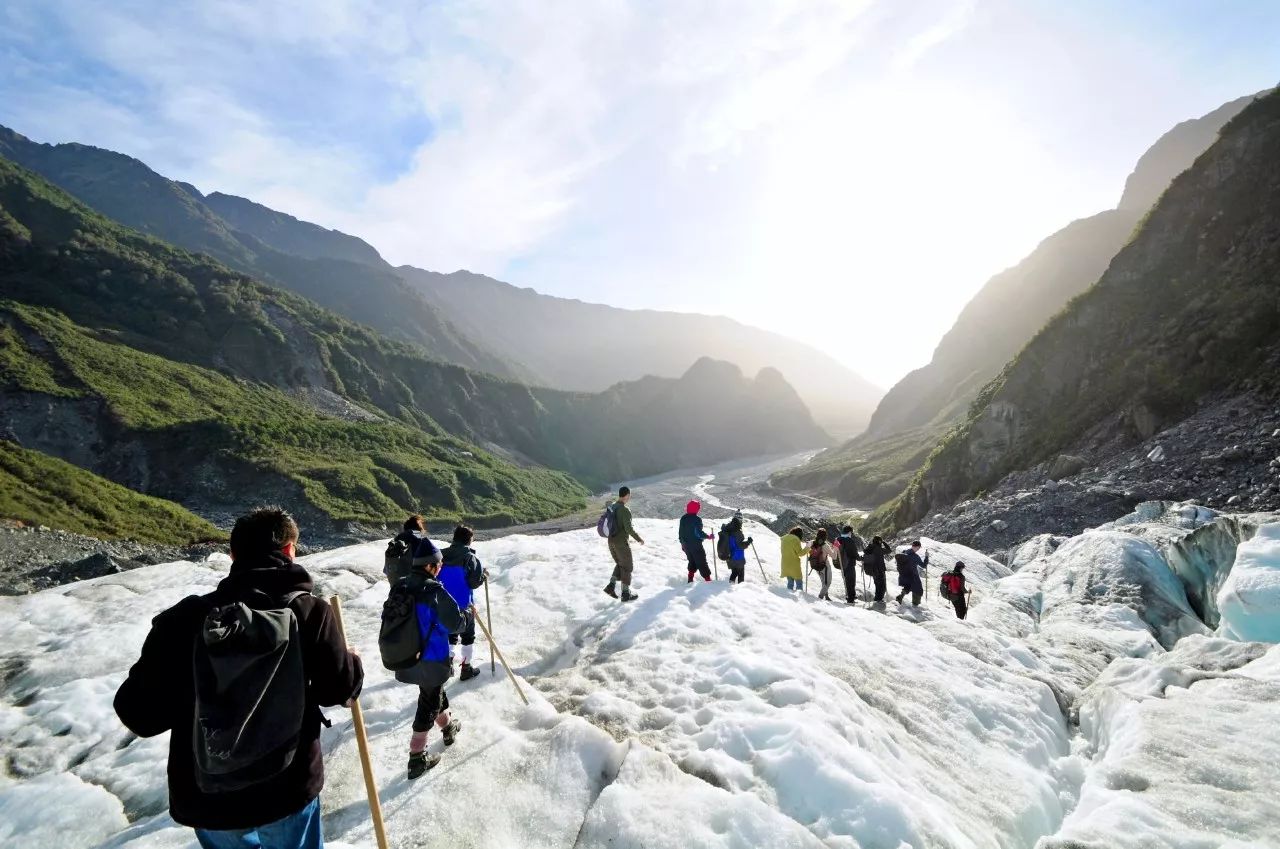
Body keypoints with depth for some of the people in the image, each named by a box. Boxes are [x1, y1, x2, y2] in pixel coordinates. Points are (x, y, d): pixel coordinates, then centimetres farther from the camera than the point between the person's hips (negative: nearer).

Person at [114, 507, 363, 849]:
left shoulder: (183, 616, -13)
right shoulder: (309, 611, -17)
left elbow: (139, 713, -9)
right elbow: (338, 687, -9)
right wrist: (352, 665, 12)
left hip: (205, 798, 2)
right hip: (288, 790, -2)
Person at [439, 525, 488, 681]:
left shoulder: (442, 555, -2)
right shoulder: (470, 557, -15)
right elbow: (474, 582, -17)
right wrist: (483, 575, 0)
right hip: (464, 605, -4)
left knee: (450, 635, 22)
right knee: (468, 636, 12)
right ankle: (466, 669, 19)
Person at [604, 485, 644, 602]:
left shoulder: (611, 507, 6)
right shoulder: (625, 510, -20)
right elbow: (629, 528, -23)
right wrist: (639, 539, -8)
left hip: (611, 541, 7)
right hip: (622, 543, -7)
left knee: (620, 565, 22)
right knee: (627, 567, 8)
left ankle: (611, 586, 11)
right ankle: (626, 594, 16)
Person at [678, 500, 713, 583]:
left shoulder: (683, 519, 5)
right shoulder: (697, 519, -17)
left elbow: (681, 532, 12)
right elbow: (698, 533, -21)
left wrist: (682, 543, 21)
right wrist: (708, 536, -8)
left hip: (686, 544, 6)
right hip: (696, 545, -6)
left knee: (692, 562, 20)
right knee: (701, 562, 2)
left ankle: (690, 578, 14)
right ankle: (707, 578, 4)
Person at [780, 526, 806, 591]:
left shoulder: (784, 538, 5)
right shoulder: (795, 540, -16)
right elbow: (800, 553, -13)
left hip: (785, 564, 6)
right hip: (794, 564, -6)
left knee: (790, 580, 17)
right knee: (799, 581, 5)